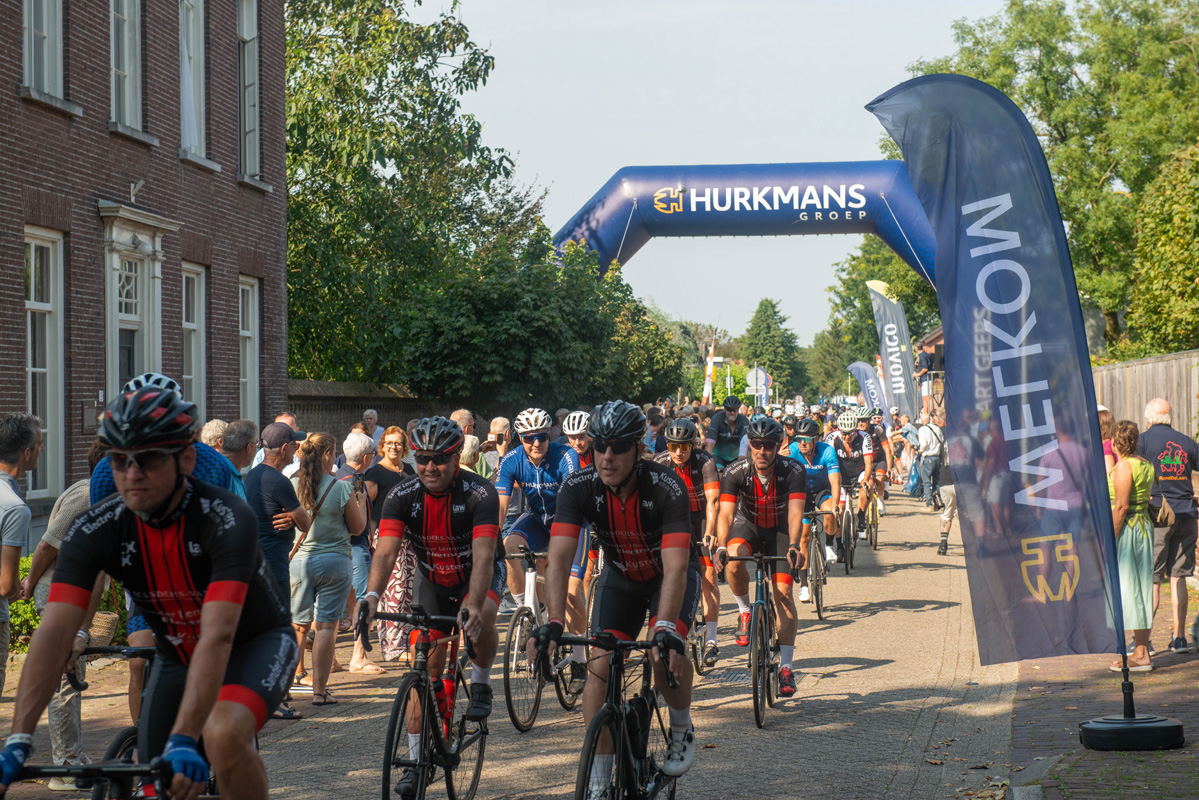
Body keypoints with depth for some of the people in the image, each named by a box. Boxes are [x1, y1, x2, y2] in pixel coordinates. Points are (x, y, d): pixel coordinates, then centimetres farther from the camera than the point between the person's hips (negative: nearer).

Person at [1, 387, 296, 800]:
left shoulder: (227, 519, -32)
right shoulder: (95, 530, -21)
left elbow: (218, 635, -41)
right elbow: (53, 632, -29)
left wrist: (183, 740, -51)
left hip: (255, 642, -4)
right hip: (178, 656, 5)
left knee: (223, 735, -34)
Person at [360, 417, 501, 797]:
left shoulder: (479, 494, -28)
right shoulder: (402, 496, -21)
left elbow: (483, 555, -39)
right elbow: (386, 550, -32)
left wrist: (473, 605, -54)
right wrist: (372, 595, -51)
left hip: (477, 576, -2)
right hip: (431, 579, 3)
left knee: (480, 619, -35)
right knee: (426, 666, -5)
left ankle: (481, 683, -6)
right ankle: (416, 760, 3)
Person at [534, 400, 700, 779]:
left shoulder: (668, 488, -34)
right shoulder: (579, 487, -26)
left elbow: (675, 567, -41)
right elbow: (558, 558, -34)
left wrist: (665, 628, -55)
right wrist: (554, 622, -48)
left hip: (671, 575, -3)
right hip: (620, 575, 3)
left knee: (666, 654, -27)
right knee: (600, 663, -13)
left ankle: (681, 729, 4)